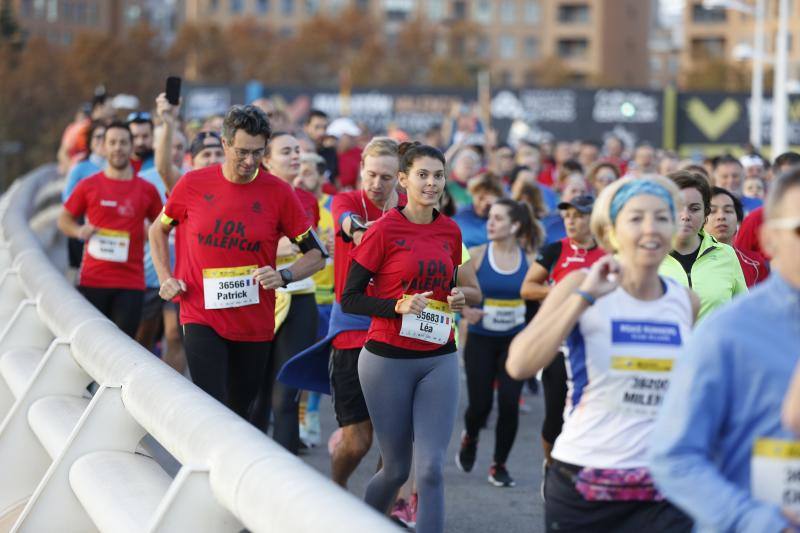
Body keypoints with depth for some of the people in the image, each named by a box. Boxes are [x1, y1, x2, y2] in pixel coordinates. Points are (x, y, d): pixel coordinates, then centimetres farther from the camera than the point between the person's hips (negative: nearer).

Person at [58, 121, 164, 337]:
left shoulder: (147, 190, 6)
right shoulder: (88, 185, 4)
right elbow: (64, 220, 13)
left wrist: (143, 233, -4)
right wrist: (80, 231, -6)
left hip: (131, 282, 0)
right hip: (92, 279, 0)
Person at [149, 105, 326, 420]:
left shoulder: (278, 192, -3)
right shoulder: (194, 184, -2)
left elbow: (316, 254, 1)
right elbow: (158, 230, 16)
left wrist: (283, 276, -16)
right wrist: (166, 279, 4)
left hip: (256, 324, 1)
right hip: (202, 319, -1)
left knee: (239, 412, 12)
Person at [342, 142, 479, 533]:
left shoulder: (450, 232, 7)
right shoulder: (384, 230, -8)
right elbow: (349, 299, -7)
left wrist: (456, 299, 1)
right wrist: (398, 305, -21)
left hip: (438, 360, 4)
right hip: (387, 360, -3)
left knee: (431, 468, -7)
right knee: (396, 468, 6)